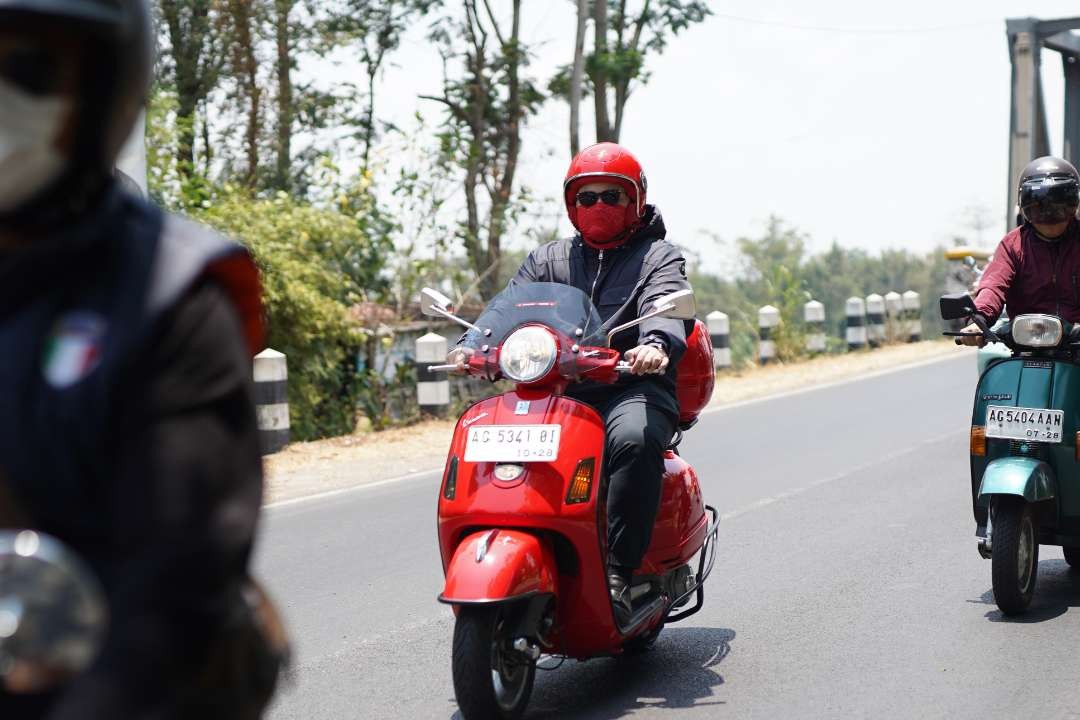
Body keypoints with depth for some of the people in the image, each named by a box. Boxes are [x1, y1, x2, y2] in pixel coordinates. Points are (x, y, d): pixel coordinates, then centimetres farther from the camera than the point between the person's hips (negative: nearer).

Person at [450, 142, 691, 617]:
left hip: (634, 387, -3)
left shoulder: (657, 257, 11)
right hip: (559, 392, 4)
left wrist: (655, 344, -36)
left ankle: (618, 573, -35)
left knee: (634, 439, -37)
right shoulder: (547, 260, 22)